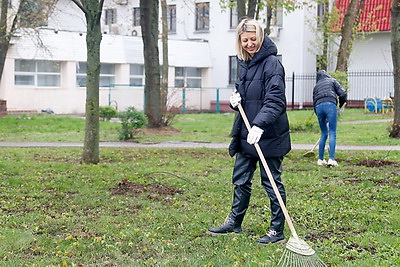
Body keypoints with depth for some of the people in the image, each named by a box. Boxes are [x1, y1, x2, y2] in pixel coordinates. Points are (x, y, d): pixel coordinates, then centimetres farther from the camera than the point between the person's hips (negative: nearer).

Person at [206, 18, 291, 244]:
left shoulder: (272, 63, -13)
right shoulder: (245, 64, 13)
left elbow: (275, 100, -23)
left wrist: (259, 125, -34)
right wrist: (236, 101, 2)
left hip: (269, 135, -8)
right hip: (246, 134, 8)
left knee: (272, 182, 0)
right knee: (241, 179, 16)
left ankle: (277, 231, 11)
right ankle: (234, 222, 30)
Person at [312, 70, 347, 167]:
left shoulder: (316, 86, 30)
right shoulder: (332, 81, 20)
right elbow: (343, 94, 7)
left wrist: (321, 117, 31)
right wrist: (341, 107, 22)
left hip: (318, 106, 4)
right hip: (330, 104, -4)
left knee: (324, 134, 15)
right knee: (332, 133, -4)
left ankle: (320, 159, 14)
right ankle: (331, 159, -14)